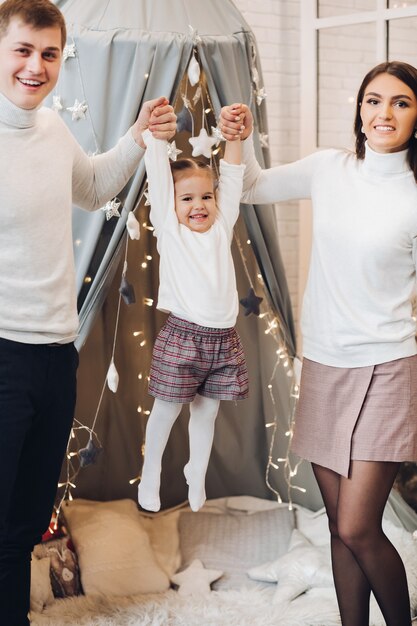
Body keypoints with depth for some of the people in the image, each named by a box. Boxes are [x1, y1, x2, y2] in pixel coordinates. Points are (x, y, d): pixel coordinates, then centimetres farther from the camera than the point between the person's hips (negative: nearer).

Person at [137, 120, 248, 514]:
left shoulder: (222, 227, 9)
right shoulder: (169, 228, 0)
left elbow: (232, 179, 8)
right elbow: (158, 175, -3)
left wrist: (234, 137, 1)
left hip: (223, 339, 4)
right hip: (182, 336, -3)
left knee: (207, 410, 14)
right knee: (166, 409, 7)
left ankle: (197, 477, 30)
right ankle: (150, 475, 25)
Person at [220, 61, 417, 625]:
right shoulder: (328, 170, 3)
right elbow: (254, 189, 18)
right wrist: (242, 140, 0)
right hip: (323, 366, 5)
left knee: (357, 531, -7)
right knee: (341, 527, 11)